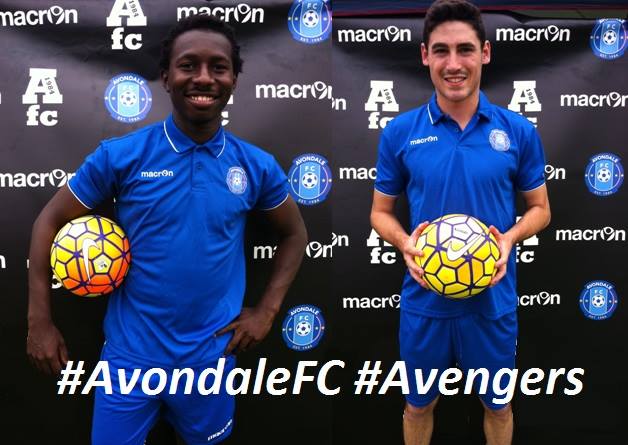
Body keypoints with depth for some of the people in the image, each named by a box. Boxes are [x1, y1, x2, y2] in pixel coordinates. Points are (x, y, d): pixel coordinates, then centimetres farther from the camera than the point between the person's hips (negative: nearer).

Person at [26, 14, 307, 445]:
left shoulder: (257, 165, -5)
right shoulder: (120, 155, -10)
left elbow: (294, 233, 10)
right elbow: (50, 222, -1)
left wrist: (267, 310, 1)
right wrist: (40, 320, -6)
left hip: (211, 355, 2)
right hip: (130, 354, -1)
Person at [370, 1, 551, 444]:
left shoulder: (518, 131, -5)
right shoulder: (399, 132, -5)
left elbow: (540, 208, 5)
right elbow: (380, 212, 3)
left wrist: (509, 239, -16)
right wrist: (405, 244, -17)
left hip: (493, 300, 0)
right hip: (424, 300, 0)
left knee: (498, 405, 20)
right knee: (419, 405, 19)